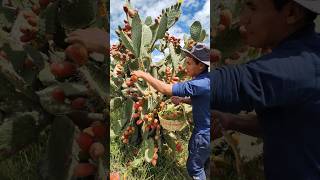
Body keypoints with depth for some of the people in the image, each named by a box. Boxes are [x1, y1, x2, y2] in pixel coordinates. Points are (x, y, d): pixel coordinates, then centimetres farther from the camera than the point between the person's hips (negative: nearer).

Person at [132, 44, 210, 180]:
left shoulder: (200, 84, -32)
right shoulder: (206, 79, -1)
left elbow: (165, 89, -32)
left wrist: (144, 75, -20)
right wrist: (182, 100, 0)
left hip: (204, 134, -9)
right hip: (206, 129, 9)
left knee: (194, 167, 10)